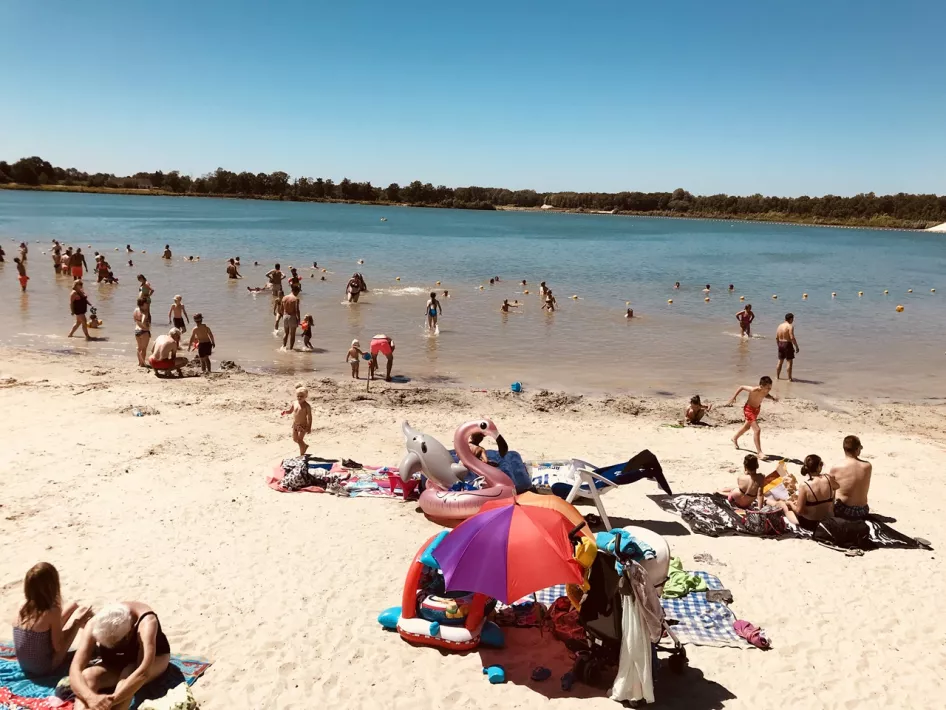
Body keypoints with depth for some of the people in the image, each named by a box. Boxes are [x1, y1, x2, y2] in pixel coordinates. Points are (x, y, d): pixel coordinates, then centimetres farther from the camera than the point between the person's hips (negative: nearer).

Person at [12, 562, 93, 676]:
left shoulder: (23, 608, -7)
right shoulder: (52, 612, -25)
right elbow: (59, 648, -19)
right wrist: (78, 623, -11)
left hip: (25, 666, 7)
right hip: (44, 668, -7)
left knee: (73, 606, 13)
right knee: (81, 611, 0)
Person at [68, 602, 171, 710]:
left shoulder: (146, 622, -38)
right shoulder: (94, 626, -28)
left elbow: (143, 672, -49)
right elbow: (75, 670, -36)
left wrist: (111, 701, -59)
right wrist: (91, 697, -55)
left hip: (154, 658, -3)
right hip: (115, 663, 3)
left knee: (128, 675, -37)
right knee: (86, 676, -29)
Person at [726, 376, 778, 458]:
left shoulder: (766, 391, -18)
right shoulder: (754, 390, -35)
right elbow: (742, 387, -19)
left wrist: (773, 397, -14)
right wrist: (734, 397, -12)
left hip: (757, 408, 8)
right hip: (749, 409, -8)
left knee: (747, 426, 29)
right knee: (757, 430, -19)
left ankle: (735, 438, 55)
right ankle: (759, 452, -14)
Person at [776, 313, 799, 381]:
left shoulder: (780, 326, 8)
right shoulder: (790, 326, -14)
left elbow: (776, 337, 10)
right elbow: (792, 338, -21)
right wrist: (797, 347, -14)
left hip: (780, 344, 7)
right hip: (788, 344, -7)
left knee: (780, 361, 17)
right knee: (790, 361, 0)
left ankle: (777, 376, 23)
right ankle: (789, 378, 0)